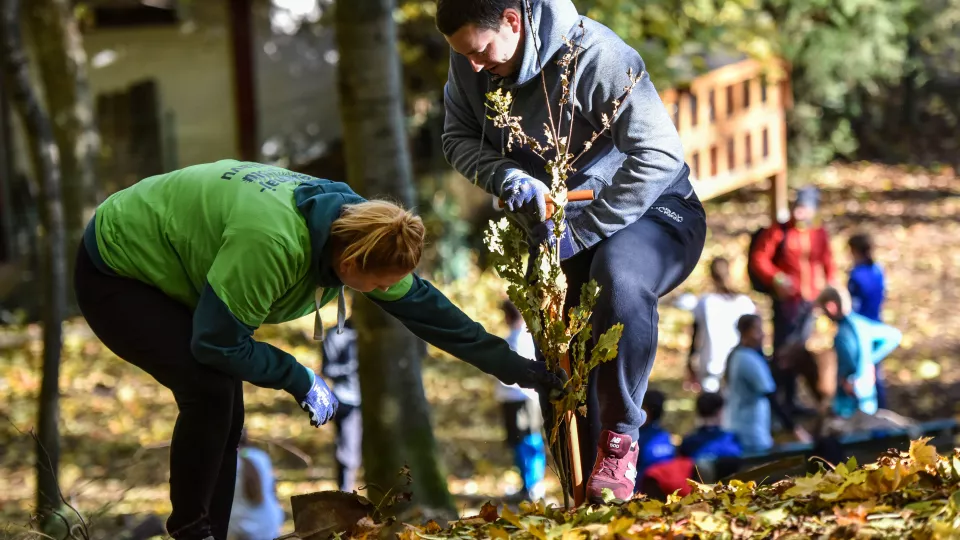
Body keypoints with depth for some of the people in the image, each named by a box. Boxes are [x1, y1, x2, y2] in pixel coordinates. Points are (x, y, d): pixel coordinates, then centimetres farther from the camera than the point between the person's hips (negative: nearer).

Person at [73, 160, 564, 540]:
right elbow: (217, 342, -31)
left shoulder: (353, 226, -11)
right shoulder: (272, 243, -39)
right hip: (113, 275, -9)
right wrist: (300, 380, -19)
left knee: (224, 409, 5)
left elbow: (419, 304, 1)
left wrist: (508, 365, 5)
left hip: (161, 270, 9)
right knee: (210, 390, -23)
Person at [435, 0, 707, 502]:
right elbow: (459, 138, 1)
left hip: (652, 210, -7)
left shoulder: (596, 56, -29)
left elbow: (658, 157, -32)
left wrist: (579, 229, -33)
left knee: (620, 278, -39)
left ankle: (619, 437, -27)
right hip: (553, 218, 7)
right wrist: (505, 176, -22)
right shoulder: (469, 64, -9)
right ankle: (585, 494, 15)